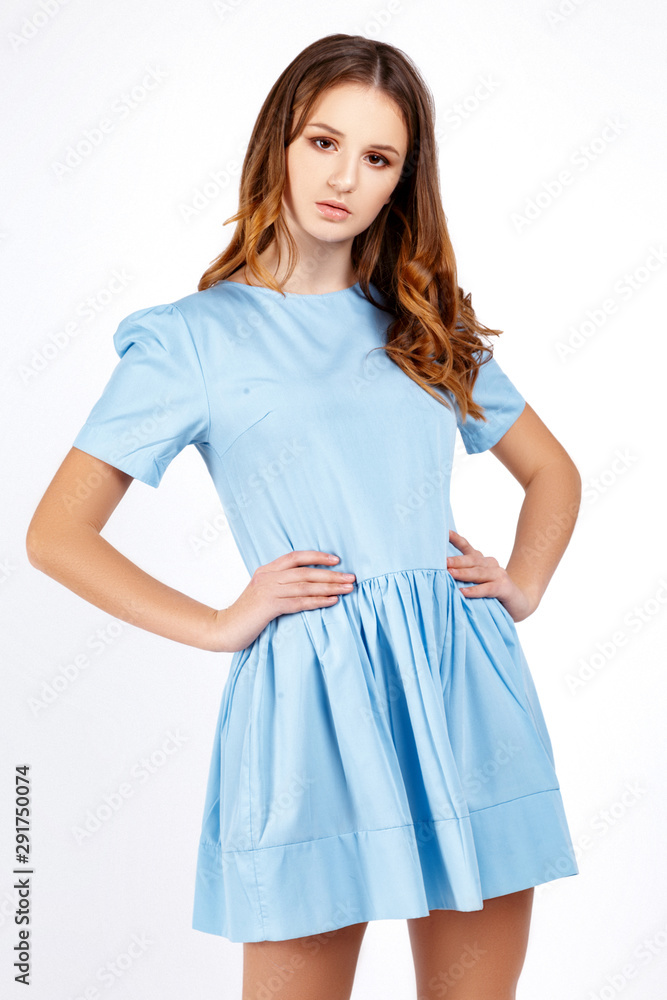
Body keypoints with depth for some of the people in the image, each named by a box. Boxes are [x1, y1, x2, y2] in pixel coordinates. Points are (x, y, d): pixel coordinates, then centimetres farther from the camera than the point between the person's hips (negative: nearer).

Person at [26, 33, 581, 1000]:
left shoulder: (427, 323, 14)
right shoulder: (194, 337, 2)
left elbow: (552, 471, 24)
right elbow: (57, 534, 0)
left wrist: (524, 585, 8)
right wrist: (218, 624, -6)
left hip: (467, 685, 4)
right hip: (311, 699, -4)